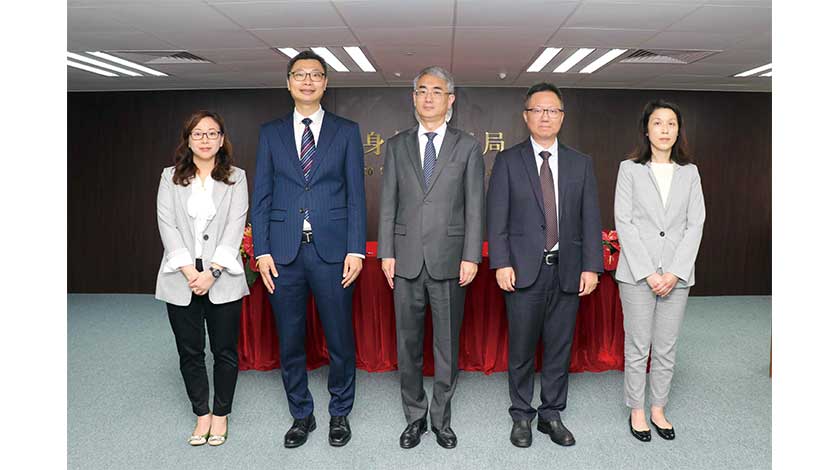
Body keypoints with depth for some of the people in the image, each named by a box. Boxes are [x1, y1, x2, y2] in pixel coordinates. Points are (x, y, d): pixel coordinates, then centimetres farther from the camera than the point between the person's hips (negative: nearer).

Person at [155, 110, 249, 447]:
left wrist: (212, 272, -13)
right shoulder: (170, 178, 7)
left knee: (225, 351, 6)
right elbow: (167, 226, -1)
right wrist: (191, 273, -12)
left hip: (223, 279, -1)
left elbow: (235, 226, -4)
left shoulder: (236, 178, 4)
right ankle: (202, 414, 25)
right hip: (181, 280, 2)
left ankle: (221, 415, 22)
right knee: (190, 352, 9)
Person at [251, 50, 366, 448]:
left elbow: (356, 194, 1)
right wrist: (262, 251, -2)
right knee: (289, 340, 11)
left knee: (340, 339, 7)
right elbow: (261, 196, 7)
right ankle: (301, 415, 29)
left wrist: (355, 250, -6)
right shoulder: (271, 132, 10)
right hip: (284, 252, 2)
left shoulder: (346, 131, 6)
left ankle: (340, 414, 27)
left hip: (332, 250, -1)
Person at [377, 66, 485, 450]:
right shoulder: (397, 145, 9)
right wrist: (386, 253, -1)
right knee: (408, 343, 9)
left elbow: (474, 206, 1)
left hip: (449, 259, -1)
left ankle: (442, 419, 24)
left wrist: (471, 257, -6)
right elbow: (388, 204, 6)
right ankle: (414, 417, 25)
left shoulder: (467, 146, 4)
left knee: (447, 344, 7)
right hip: (406, 259, 2)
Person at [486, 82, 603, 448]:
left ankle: (551, 415, 26)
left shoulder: (581, 164, 9)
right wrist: (501, 263, -11)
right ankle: (522, 415, 23)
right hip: (524, 269, -2)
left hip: (568, 270, 3)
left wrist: (591, 266, -2)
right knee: (521, 348, 6)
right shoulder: (508, 160, 2)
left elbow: (590, 219, 6)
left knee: (560, 347, 10)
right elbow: (496, 216, -3)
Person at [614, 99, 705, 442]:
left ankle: (658, 409, 24)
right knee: (637, 347, 5)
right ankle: (637, 410, 19)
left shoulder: (689, 173, 8)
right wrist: (648, 272, -12)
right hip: (637, 273, -2)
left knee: (666, 348, 10)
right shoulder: (630, 169, 1)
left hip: (677, 275, 2)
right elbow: (624, 223, -5)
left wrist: (675, 272, -9)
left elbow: (695, 225, 3)